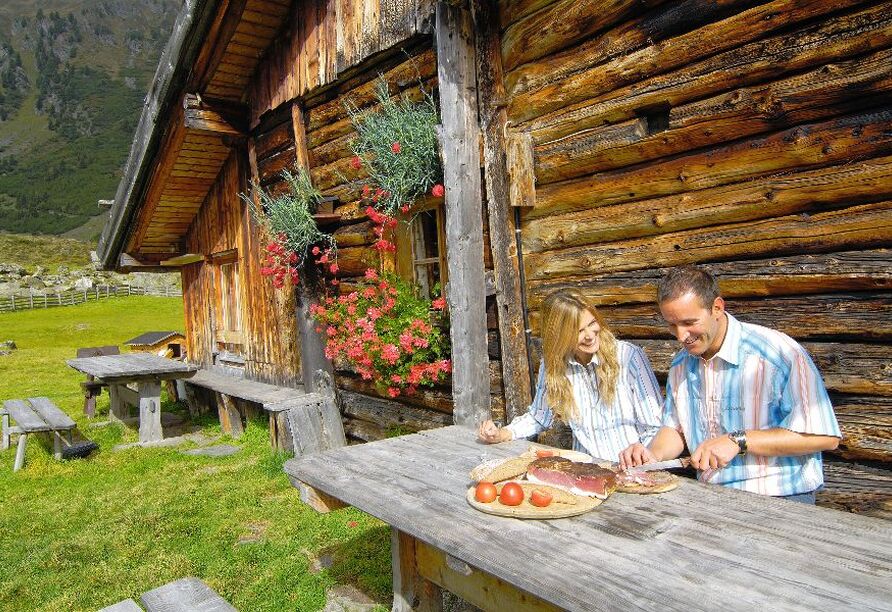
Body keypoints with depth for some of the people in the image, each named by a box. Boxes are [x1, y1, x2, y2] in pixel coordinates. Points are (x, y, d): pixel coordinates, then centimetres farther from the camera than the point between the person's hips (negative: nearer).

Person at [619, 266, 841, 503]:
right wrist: (653, 455, -5)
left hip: (780, 500, -5)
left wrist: (739, 440, -19)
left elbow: (825, 437, -15)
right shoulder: (680, 365, 8)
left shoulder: (779, 354, -15)